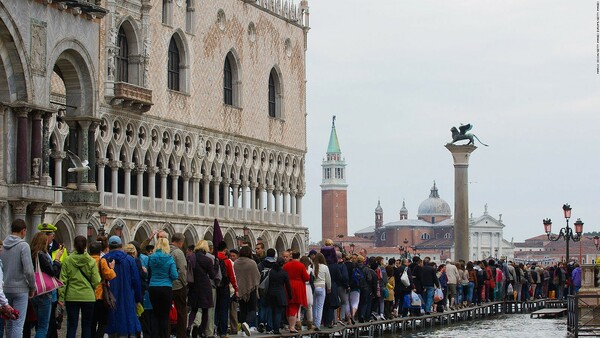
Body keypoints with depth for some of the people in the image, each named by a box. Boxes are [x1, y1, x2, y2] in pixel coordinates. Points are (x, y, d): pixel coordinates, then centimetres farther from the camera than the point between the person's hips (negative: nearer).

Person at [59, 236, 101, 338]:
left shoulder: (67, 260, -3)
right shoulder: (91, 261, -4)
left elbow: (63, 280, -3)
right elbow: (96, 281, -6)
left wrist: (61, 297, 0)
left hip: (72, 296, 1)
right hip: (88, 297, 0)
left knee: (71, 326, 5)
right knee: (86, 326, 9)